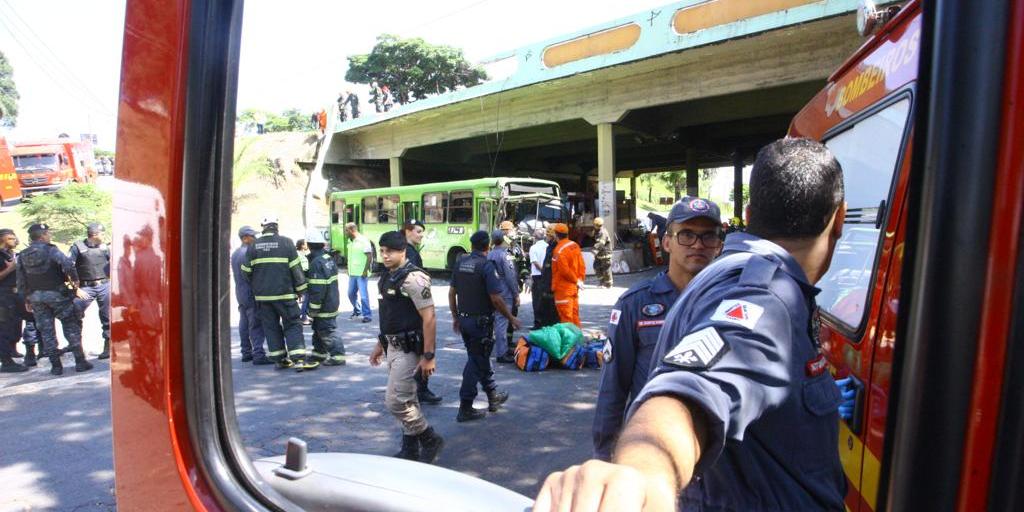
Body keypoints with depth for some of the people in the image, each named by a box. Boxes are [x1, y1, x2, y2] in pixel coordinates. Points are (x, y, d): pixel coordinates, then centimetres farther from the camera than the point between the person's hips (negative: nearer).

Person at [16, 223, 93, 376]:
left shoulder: (22, 256, 6)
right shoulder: (51, 250, -9)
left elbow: (21, 282, 8)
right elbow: (68, 265, -24)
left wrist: (28, 300, 15)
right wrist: (75, 281, -9)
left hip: (35, 296, 5)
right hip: (56, 294, -5)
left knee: (46, 331, 9)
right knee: (71, 325, 2)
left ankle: (56, 365, 10)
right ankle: (80, 361, 0)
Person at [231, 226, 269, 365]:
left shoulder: (235, 253, 15)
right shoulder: (248, 253, -17)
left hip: (239, 292, 10)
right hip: (251, 293, -10)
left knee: (244, 323, 12)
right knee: (256, 325, -9)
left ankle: (246, 353, 18)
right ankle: (258, 354, -11)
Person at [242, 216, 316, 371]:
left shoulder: (253, 246, 3)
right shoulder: (286, 242, -8)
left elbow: (246, 271, 6)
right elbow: (295, 268, -7)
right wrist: (300, 289, 2)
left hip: (262, 295, 4)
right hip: (284, 294, -3)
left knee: (271, 327, 12)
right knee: (293, 325, 2)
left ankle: (279, 359, 16)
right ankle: (299, 359, -7)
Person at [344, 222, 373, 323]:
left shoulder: (363, 240, -12)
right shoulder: (350, 241, 11)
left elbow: (369, 256, -14)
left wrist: (365, 271, -18)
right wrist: (349, 270, 13)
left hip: (362, 273, -8)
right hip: (352, 273, 8)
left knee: (363, 295, -4)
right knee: (351, 293, 15)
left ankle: (367, 315, 6)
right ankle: (357, 310, 35)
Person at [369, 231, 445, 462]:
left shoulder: (413, 278, -18)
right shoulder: (387, 276, 10)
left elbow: (429, 318, -21)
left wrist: (429, 356, -23)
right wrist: (380, 344, 21)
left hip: (408, 348, -9)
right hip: (393, 347, 9)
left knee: (395, 400, -8)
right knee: (407, 399, 16)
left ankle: (430, 440, 11)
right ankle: (410, 450, 29)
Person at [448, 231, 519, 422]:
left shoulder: (460, 262, 3)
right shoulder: (486, 265, -16)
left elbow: (452, 293, 8)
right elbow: (496, 299, -18)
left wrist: (455, 317, 18)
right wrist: (512, 318, -6)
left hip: (464, 320, 7)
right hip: (481, 321, -7)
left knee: (480, 357, 20)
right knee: (476, 362, 2)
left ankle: (493, 396, 35)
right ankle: (465, 409, 8)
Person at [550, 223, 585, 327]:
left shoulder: (559, 250, -19)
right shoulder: (575, 245, 5)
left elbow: (564, 270, -19)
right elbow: (581, 266, 7)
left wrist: (576, 280, -7)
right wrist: (580, 279, 9)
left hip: (563, 288, -8)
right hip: (574, 287, 8)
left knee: (566, 316, -1)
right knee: (575, 314, 16)